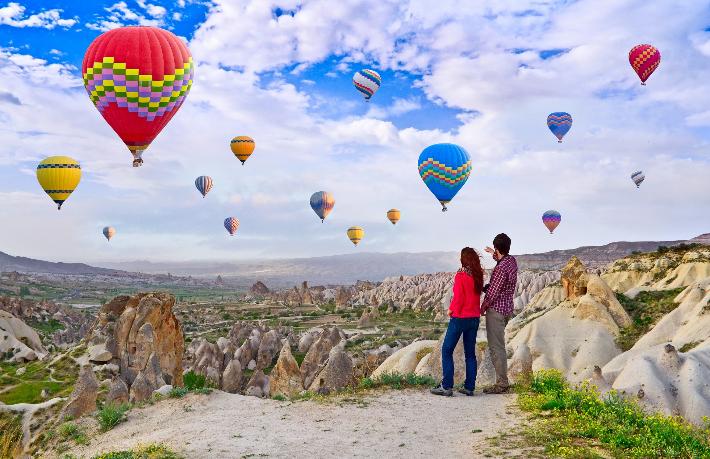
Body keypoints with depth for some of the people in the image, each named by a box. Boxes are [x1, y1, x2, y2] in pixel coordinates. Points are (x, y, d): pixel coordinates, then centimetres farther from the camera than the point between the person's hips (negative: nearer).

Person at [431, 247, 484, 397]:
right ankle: (469, 387, 13)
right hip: (475, 318, 6)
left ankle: (447, 387, -1)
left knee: (447, 350, 2)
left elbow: (458, 298, -16)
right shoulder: (478, 275, 2)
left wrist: (450, 310, 0)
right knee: (470, 353, 12)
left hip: (460, 318, -6)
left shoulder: (461, 275, -15)